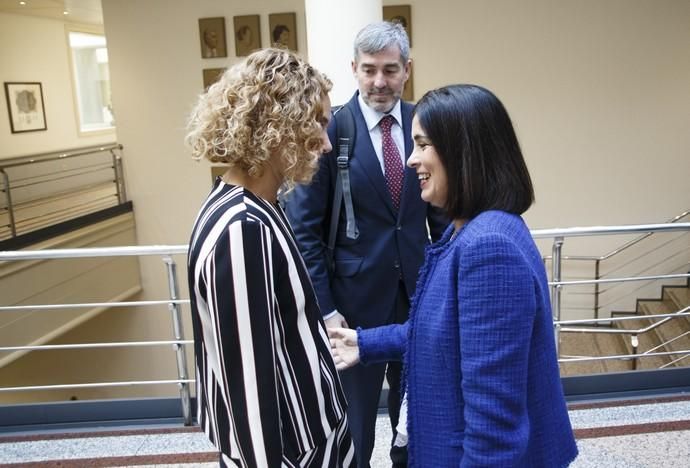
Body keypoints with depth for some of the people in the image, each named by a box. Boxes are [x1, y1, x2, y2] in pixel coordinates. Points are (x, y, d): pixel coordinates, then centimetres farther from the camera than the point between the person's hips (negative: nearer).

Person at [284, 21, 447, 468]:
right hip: (356, 297, -3)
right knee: (354, 414, 15)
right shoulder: (329, 130, -13)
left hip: (419, 292, 4)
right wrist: (323, 307, -13)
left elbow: (443, 212, 7)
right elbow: (304, 228, -11)